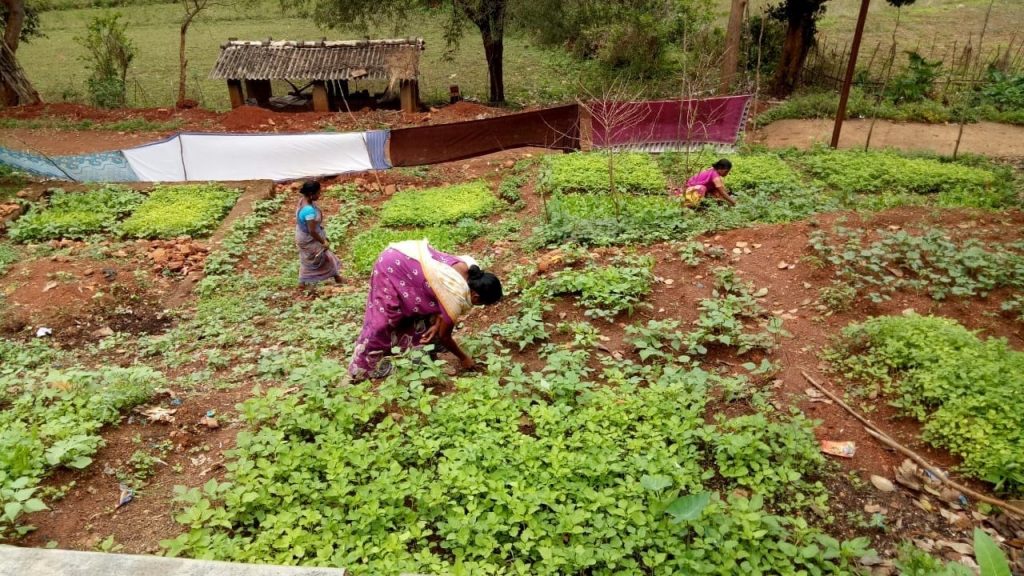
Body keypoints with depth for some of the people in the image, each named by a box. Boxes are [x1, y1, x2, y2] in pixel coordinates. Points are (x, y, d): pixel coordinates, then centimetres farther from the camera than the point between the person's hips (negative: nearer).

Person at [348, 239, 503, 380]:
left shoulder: (471, 268, -7)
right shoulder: (457, 297, -26)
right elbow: (444, 335, -10)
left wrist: (437, 323, -2)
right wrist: (463, 358, 3)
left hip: (406, 254, 8)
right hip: (392, 267, -8)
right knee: (382, 321, 4)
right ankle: (364, 367, 20)